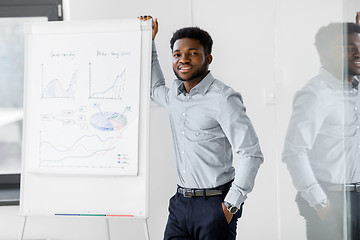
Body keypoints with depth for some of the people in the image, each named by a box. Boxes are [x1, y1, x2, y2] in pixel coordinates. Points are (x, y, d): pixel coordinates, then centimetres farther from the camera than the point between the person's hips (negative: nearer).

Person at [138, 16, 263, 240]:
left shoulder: (223, 98, -12)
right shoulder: (175, 95, 9)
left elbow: (251, 154, -15)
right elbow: (155, 89, 34)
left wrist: (231, 205, -15)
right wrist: (149, 41, 26)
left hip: (214, 204, -6)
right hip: (181, 202, 6)